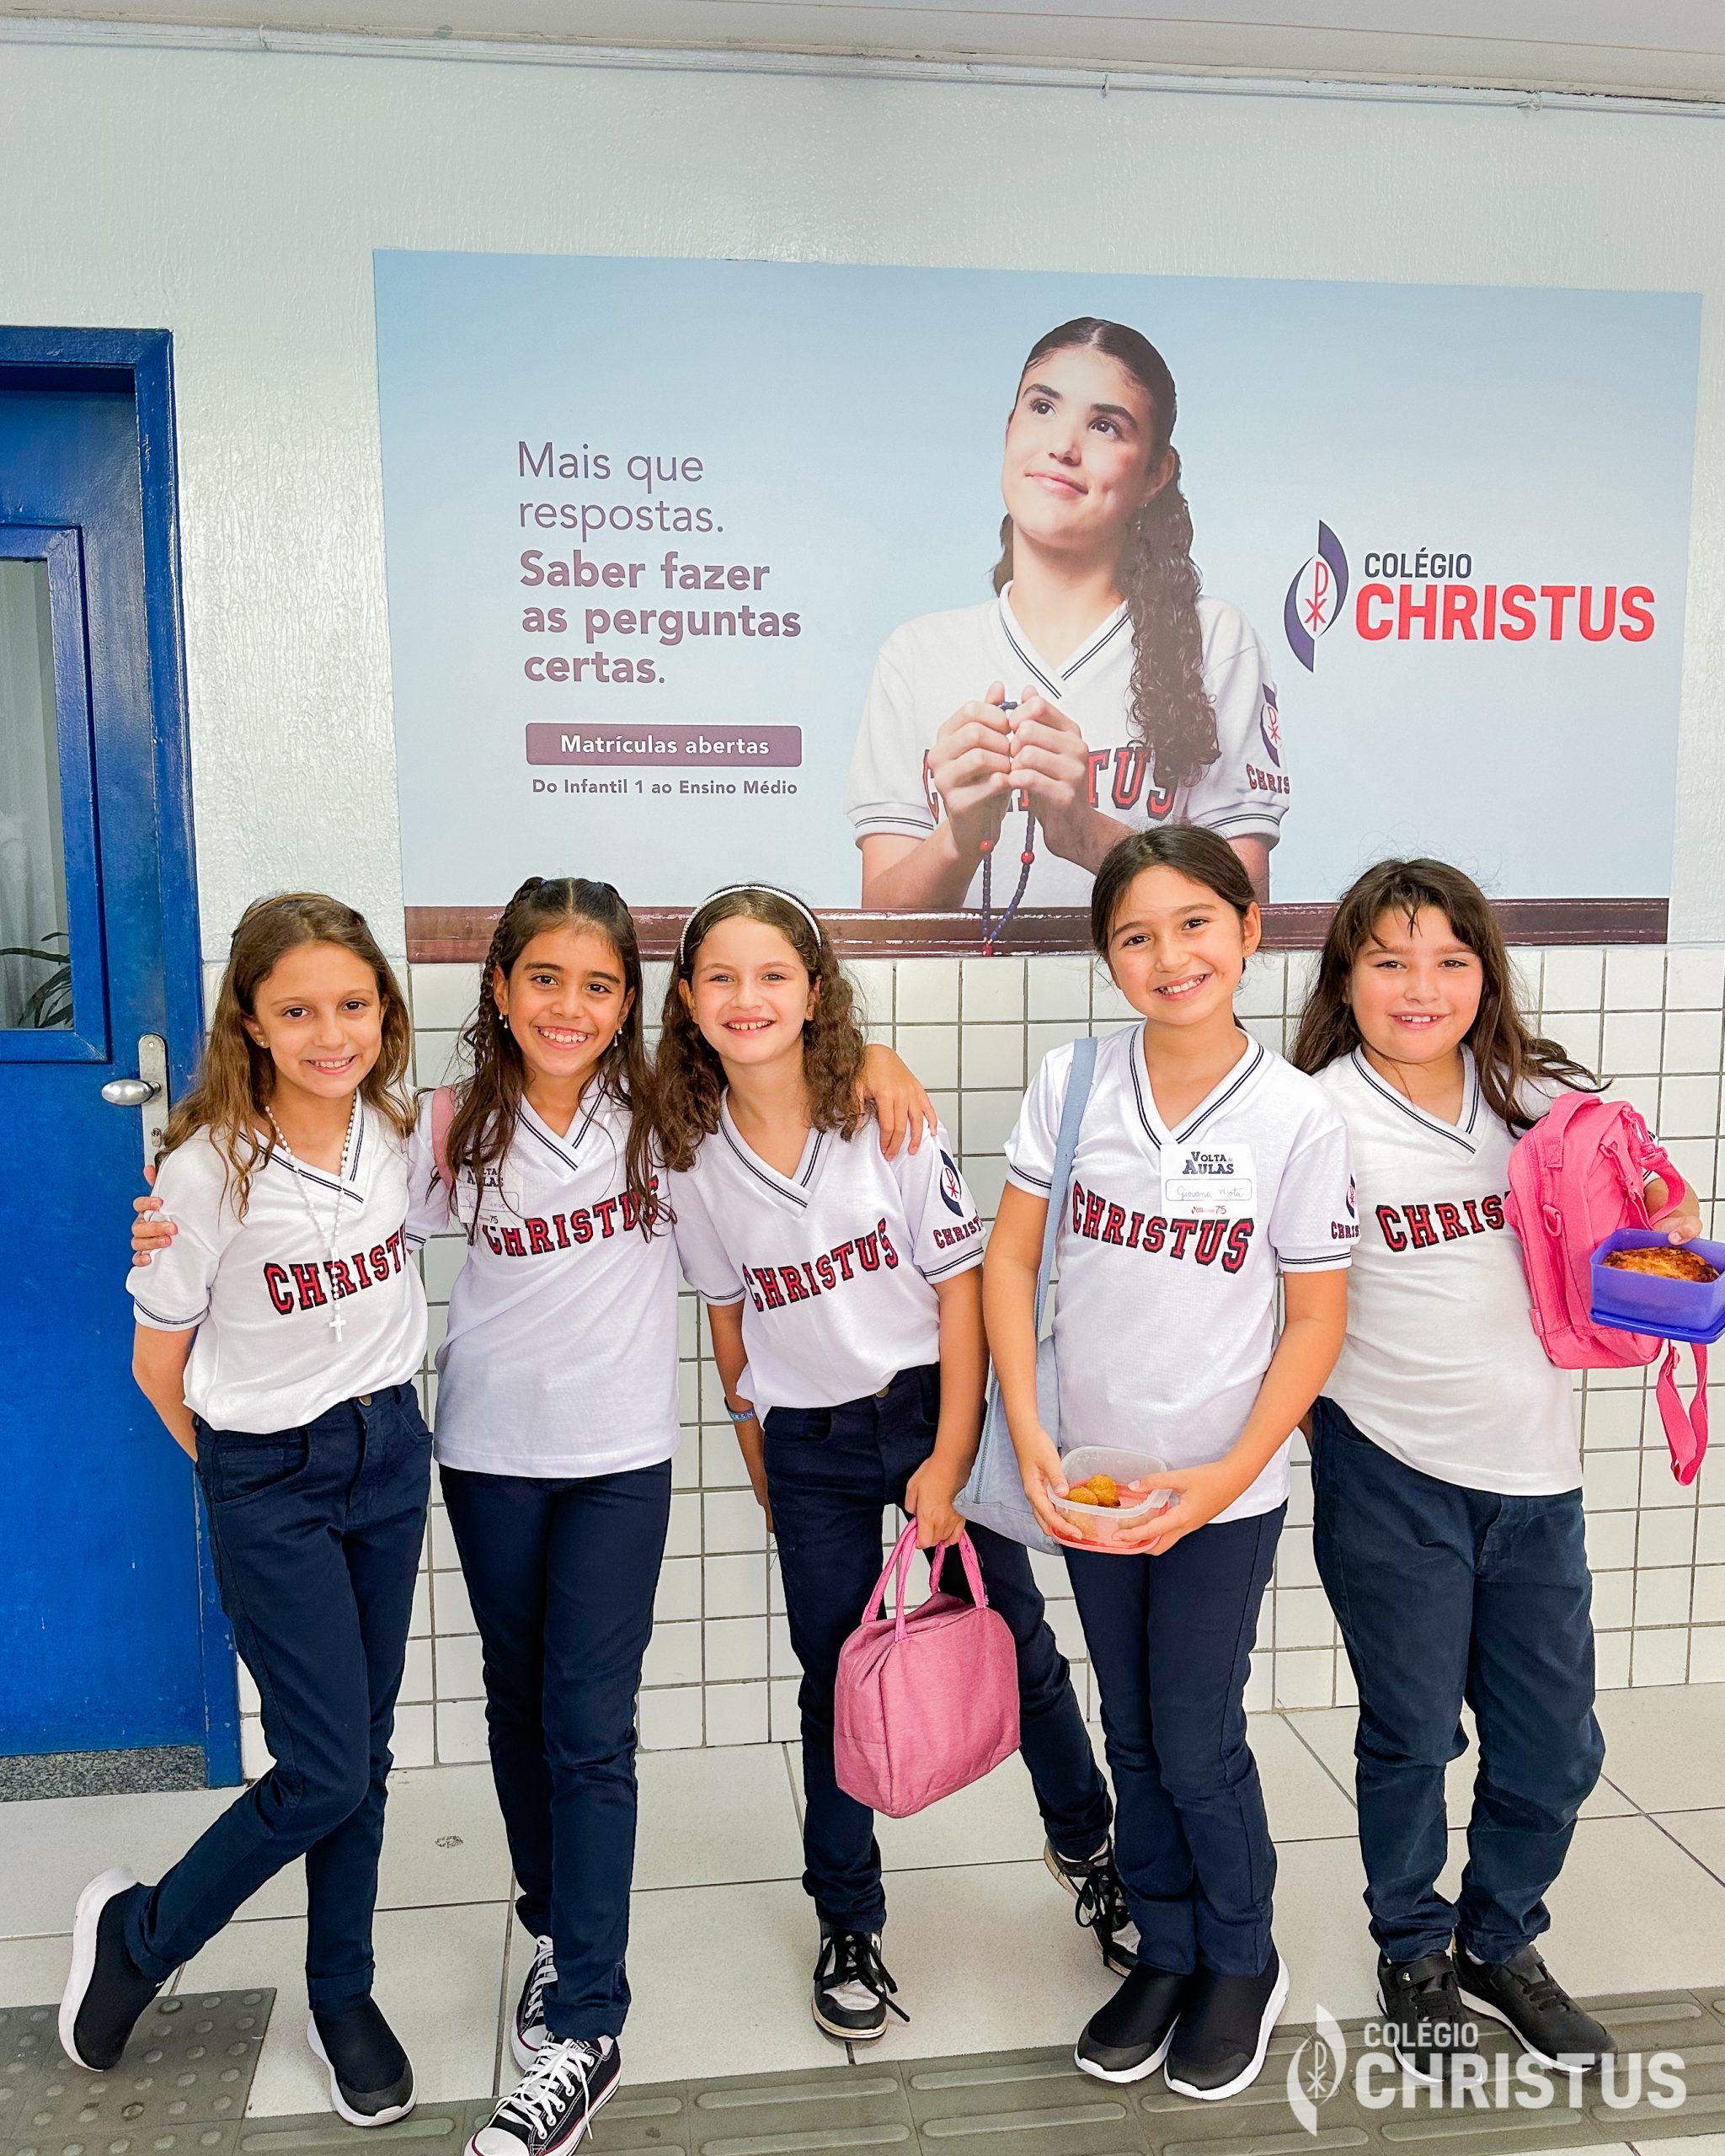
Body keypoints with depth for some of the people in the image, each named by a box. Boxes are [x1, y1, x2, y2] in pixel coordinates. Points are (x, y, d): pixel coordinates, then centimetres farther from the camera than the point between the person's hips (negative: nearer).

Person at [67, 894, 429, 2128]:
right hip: (270, 1483, -4)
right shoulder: (208, 1170, -19)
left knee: (366, 1751, 14)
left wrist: (368, 1432, 12)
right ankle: (137, 1934, 26)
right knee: (326, 1773, -2)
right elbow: (160, 1362, -7)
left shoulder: (399, 1125, -5)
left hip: (392, 1452, 5)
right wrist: (246, 1468, 5)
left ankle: (342, 1995, 35)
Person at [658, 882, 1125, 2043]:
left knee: (1018, 1645, 10)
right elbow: (730, 1326, 6)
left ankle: (1086, 1844, 38)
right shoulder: (694, 1157, -4)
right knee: (836, 1682, 10)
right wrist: (764, 1479, 8)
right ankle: (849, 1928, 29)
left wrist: (947, 1462, -10)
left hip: (933, 1409, -1)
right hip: (808, 1445, 2)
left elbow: (960, 1289, -9)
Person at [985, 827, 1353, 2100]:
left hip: (1223, 1487, -3)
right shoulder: (1072, 1083, -7)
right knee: (1134, 1734, 18)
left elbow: (1317, 1319, -7)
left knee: (1197, 1743, 8)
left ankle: (1244, 1962, 36)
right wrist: (1027, 1433, -9)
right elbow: (1010, 1258, -2)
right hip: (1089, 1474, 3)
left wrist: (1227, 1477, -15)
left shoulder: (1297, 1117, -13)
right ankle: (1166, 1952, 40)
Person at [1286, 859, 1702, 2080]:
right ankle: (1415, 1956, 36)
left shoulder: (1543, 1097, 4)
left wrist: (1668, 1236, -4)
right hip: (1391, 1476, -4)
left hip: (1534, 1473, 4)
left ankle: (1501, 1944, 40)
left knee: (1554, 1747, 14)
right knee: (1412, 1738, 10)